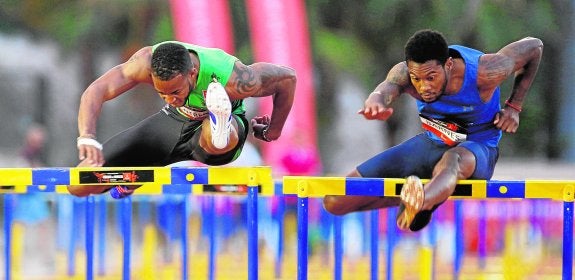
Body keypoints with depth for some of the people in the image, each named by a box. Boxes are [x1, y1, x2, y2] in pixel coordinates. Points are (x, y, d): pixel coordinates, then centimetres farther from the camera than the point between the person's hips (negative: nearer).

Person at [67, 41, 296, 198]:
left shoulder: (233, 81, -35)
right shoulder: (147, 62, -30)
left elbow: (287, 78, -20)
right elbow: (96, 91, -33)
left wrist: (273, 131, -8)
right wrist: (87, 137, -50)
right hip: (174, 120, 7)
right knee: (80, 185, 7)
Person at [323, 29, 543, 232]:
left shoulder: (484, 73, -26)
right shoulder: (405, 73, -21)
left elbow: (534, 46, -9)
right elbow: (387, 88, -45)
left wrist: (513, 107, -9)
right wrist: (376, 102, -71)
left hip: (476, 149, -4)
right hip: (430, 144, 4)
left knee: (453, 159, -47)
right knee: (335, 202, -2)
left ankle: (420, 201, -81)